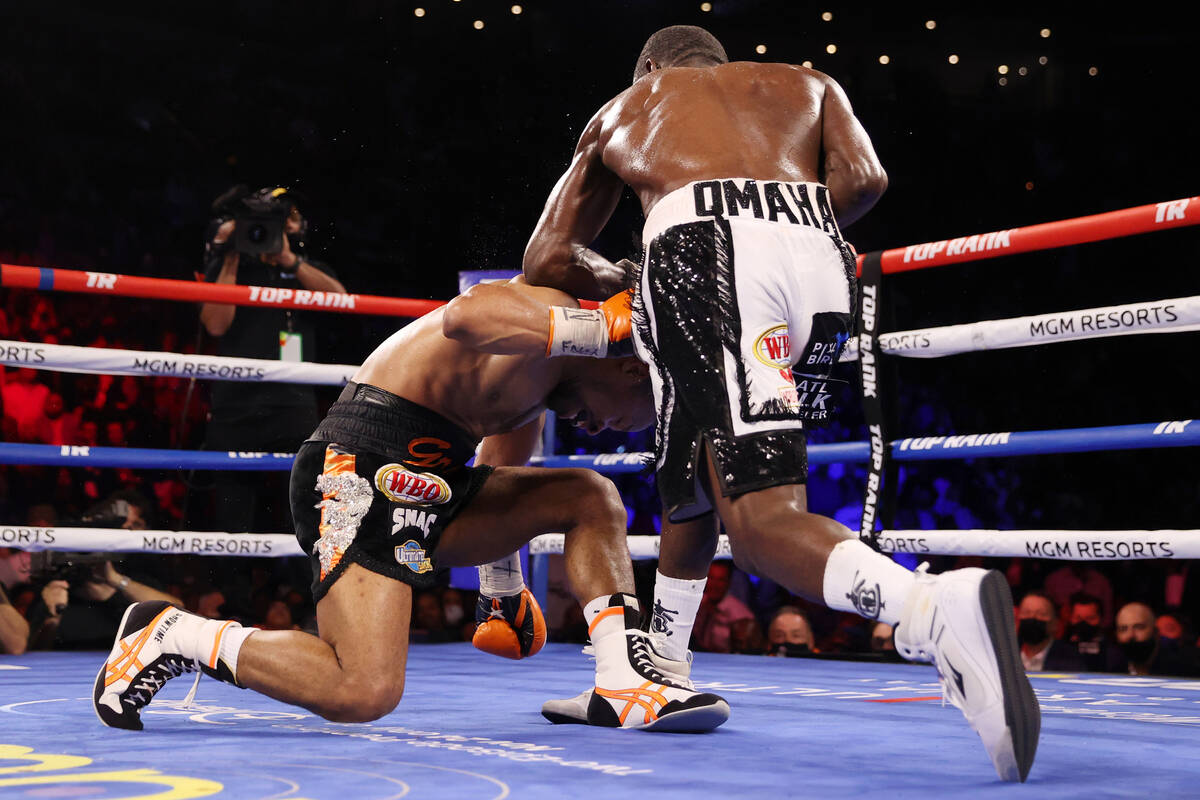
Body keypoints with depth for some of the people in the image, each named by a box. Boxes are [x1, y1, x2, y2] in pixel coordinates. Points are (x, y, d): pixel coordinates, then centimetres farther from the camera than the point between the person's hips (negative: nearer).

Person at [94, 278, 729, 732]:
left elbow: (499, 473, 32)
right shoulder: (552, 311, -9)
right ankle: (170, 635, -3)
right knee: (363, 693, -22)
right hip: (361, 467, -10)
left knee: (591, 497, 8)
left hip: (421, 485, 11)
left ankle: (627, 685, 0)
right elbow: (465, 317, -33)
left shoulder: (546, 377, 23)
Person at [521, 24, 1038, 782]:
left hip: (702, 247, -3)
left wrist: (626, 281, 44)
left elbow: (547, 259, 29)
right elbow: (863, 178, 15)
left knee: (762, 514, -15)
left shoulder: (620, 110, 35)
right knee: (695, 469, 24)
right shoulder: (804, 82, 36)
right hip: (817, 258, 4)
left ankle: (938, 608, -42)